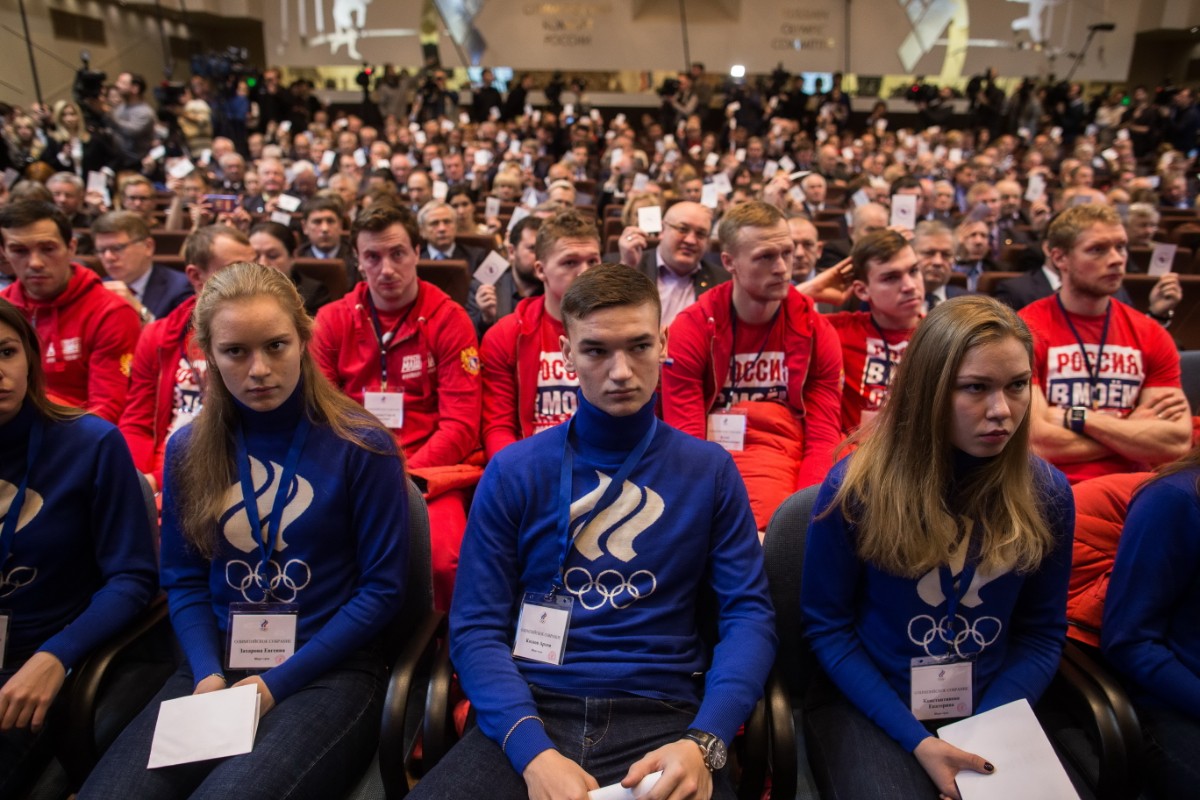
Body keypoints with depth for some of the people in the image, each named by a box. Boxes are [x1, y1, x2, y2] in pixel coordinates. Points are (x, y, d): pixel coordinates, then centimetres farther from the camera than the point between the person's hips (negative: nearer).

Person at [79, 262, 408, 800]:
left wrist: (280, 682, -12)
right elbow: (183, 581, 11)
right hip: (218, 664, 4)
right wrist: (207, 673, -7)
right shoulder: (188, 451, 6)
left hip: (329, 670, -3)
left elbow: (382, 588, -7)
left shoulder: (361, 446, -8)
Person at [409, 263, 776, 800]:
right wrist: (533, 751, -17)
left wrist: (702, 741, -16)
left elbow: (748, 615, 1)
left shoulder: (710, 471, 5)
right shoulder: (513, 471, 3)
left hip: (662, 714, 0)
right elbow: (476, 627, -1)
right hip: (531, 712, 0)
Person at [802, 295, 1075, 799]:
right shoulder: (856, 487, -14)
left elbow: (1043, 632, 4)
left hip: (993, 706, 3)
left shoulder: (1047, 493, -4)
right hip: (866, 705, -2)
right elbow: (826, 626, -7)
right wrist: (917, 740, -14)